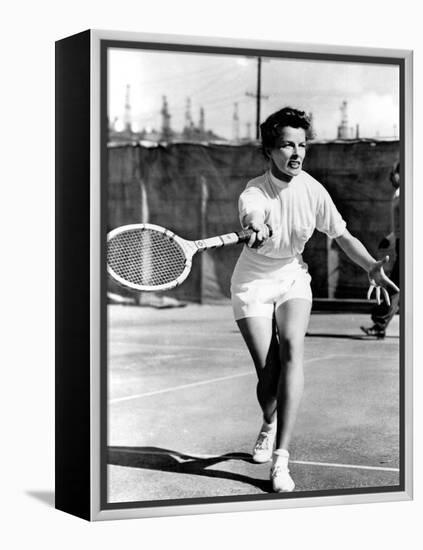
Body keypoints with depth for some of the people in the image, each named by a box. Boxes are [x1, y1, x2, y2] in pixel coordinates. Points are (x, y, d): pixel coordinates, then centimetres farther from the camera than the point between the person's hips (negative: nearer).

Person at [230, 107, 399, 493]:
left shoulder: (312, 190, -13)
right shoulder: (254, 194, -23)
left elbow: (342, 236, -1)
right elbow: (253, 220, -47)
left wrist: (372, 267, -16)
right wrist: (257, 233, -71)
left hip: (292, 277, 2)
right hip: (253, 283, -2)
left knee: (292, 348, -24)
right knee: (267, 371, -7)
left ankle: (281, 456, -24)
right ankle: (269, 425, 32)